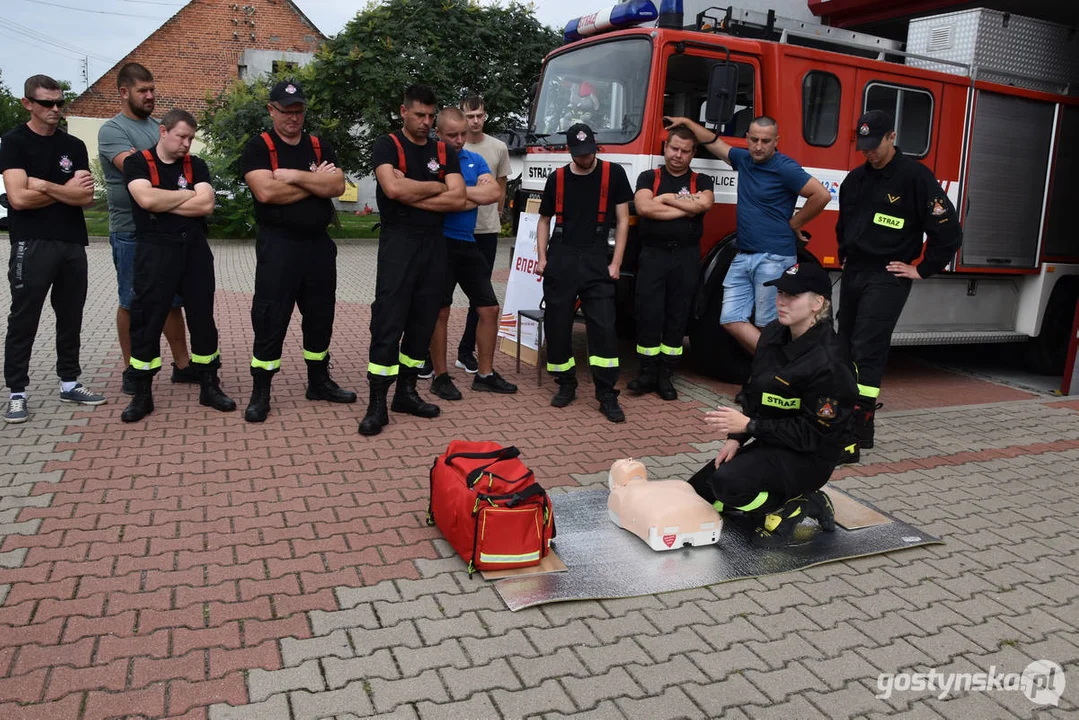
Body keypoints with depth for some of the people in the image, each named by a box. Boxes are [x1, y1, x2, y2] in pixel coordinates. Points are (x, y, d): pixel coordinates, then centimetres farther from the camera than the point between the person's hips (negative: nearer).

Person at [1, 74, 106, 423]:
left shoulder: (74, 146, 11)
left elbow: (86, 197, -1)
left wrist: (44, 186, -12)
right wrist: (66, 191, -4)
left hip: (73, 243, 5)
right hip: (32, 244, -5)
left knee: (71, 317, 11)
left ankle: (69, 383, 21)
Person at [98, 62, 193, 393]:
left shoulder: (157, 126, 14)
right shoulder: (112, 129, -7)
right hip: (131, 232, -6)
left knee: (173, 299, 11)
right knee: (132, 303, 4)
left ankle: (182, 364, 21)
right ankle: (132, 370, 16)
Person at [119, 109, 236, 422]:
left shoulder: (196, 165, 9)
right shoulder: (138, 162, 1)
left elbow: (206, 204, -7)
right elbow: (147, 199, -17)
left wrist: (163, 204, -9)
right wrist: (187, 194, -5)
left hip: (195, 247, 3)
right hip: (155, 250, -3)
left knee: (202, 317, 8)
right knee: (146, 322, -1)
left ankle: (209, 387, 19)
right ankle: (142, 395, 9)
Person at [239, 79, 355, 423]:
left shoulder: (320, 147, 11)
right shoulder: (259, 147, -1)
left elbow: (337, 185, -5)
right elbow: (266, 191, -18)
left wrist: (295, 176, -15)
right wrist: (315, 182, -9)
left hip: (318, 243, 5)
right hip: (277, 244, -5)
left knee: (320, 315, 13)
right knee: (270, 320, -2)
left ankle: (319, 381, 28)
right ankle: (260, 393, 8)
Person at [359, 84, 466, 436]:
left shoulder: (444, 152, 12)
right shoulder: (387, 146, 0)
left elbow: (458, 199, -2)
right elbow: (393, 188, -19)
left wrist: (412, 196, -9)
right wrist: (436, 187, -5)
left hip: (434, 244, 5)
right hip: (398, 242, -5)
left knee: (423, 322, 8)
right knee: (388, 323, -8)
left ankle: (406, 392, 19)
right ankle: (377, 404, -4)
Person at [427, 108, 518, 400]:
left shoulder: (475, 160, 11)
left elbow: (495, 192, -3)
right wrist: (476, 195, -9)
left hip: (468, 244, 6)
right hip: (441, 243, -6)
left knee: (489, 308, 6)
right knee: (441, 311, 0)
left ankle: (485, 374, 17)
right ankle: (440, 377, 12)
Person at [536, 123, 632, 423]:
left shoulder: (613, 174, 2)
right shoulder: (557, 178, 7)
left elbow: (622, 220, 3)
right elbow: (544, 220, 15)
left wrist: (615, 263, -4)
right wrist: (542, 258, 3)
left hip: (596, 260, -2)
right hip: (560, 259, 2)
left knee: (603, 327, -7)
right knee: (557, 325, 4)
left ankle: (608, 395, -2)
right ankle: (566, 385, 19)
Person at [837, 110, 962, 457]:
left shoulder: (915, 176, -9)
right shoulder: (855, 178, 11)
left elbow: (948, 229, -11)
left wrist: (922, 270, -9)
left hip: (887, 277, -7)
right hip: (853, 273, 7)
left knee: (867, 350, -13)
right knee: (846, 346, 10)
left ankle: (860, 429, -12)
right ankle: (848, 406, 23)